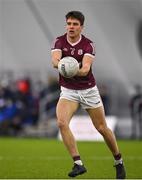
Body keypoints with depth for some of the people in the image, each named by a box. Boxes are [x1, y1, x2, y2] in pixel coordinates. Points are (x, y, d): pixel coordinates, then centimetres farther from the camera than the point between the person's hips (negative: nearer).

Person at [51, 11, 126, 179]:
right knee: (61, 122, -24)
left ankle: (119, 162, 29)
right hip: (68, 91, 1)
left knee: (102, 128, 6)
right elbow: (55, 59, -26)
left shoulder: (88, 44, -12)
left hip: (88, 89, -1)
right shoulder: (59, 42, -7)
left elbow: (86, 69, -27)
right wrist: (59, 63, -50)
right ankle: (78, 163, -20)